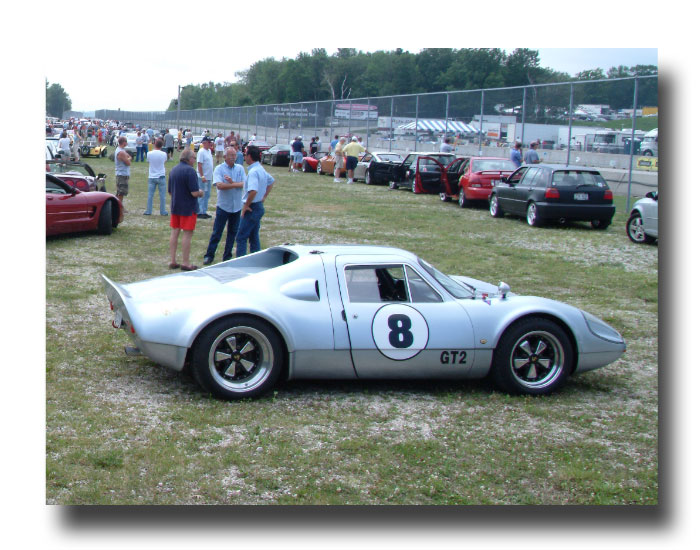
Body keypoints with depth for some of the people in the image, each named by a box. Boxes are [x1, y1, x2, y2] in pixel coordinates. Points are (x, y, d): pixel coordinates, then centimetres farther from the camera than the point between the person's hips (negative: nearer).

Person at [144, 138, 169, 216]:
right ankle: (163, 212, 8)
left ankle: (148, 211, 10)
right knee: (162, 195, 5)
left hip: (151, 177, 1)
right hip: (161, 177, -1)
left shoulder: (149, 154, -7)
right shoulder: (163, 154, -9)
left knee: (150, 195, 8)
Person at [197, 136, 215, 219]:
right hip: (203, 177, -9)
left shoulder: (209, 151, 12)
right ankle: (200, 212, 0)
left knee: (207, 195, 13)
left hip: (209, 177, 9)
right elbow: (199, 165, -19)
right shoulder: (201, 152, -14)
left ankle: (204, 212, 20)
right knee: (202, 195, -5)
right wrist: (202, 176, -23)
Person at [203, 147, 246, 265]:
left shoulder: (240, 169, 4)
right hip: (223, 205, -4)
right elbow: (219, 185, -20)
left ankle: (228, 256, 21)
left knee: (233, 232, 10)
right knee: (217, 232, 0)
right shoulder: (219, 169, -6)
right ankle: (209, 255, 8)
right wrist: (236, 185, -16)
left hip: (237, 206, 4)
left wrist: (232, 182, -21)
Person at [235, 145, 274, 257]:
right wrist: (264, 197, 22)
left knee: (241, 237, -5)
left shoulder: (253, 172, -21)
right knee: (254, 237, 15)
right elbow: (271, 181, 28)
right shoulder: (261, 169, 9)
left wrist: (246, 206, -21)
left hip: (252, 208, -9)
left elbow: (253, 191, -33)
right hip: (259, 206, 9)